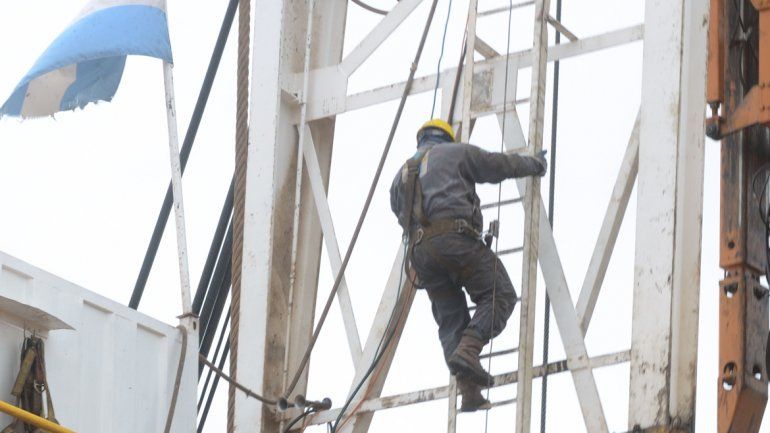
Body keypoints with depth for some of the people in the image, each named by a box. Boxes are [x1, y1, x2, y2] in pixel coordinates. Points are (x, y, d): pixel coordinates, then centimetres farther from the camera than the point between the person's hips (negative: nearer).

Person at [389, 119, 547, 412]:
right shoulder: (456, 153, 16)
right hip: (456, 237, -5)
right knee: (499, 295, 1)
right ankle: (468, 350, -23)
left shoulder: (400, 177, 29)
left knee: (450, 318, 7)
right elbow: (501, 165, 20)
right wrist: (536, 165, 38)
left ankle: (469, 391, -7)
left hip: (419, 251, 5)